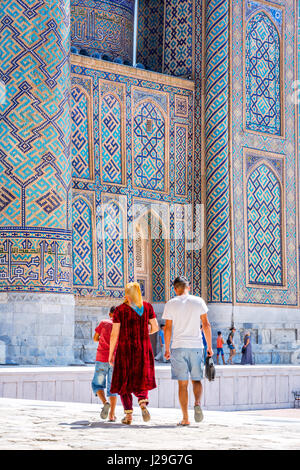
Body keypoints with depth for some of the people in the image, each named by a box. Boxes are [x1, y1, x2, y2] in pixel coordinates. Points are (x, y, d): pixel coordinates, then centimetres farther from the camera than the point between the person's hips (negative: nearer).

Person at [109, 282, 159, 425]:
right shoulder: (147, 307, 0)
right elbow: (155, 327, 3)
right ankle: (143, 404, -13)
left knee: (124, 382, 12)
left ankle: (128, 415, 6)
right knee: (140, 381, 15)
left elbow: (114, 334, -8)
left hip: (125, 349, -2)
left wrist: (111, 353, 1)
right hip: (143, 349, 2)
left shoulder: (119, 310, -7)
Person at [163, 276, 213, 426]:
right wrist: (209, 346, 9)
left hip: (178, 347, -1)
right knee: (196, 380, 13)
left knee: (182, 383, 3)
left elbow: (168, 328, 0)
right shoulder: (198, 301, 4)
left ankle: (185, 418, 1)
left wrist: (167, 349, 7)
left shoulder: (171, 304, 1)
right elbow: (206, 325, 4)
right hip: (196, 346, 1)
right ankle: (197, 404, -15)